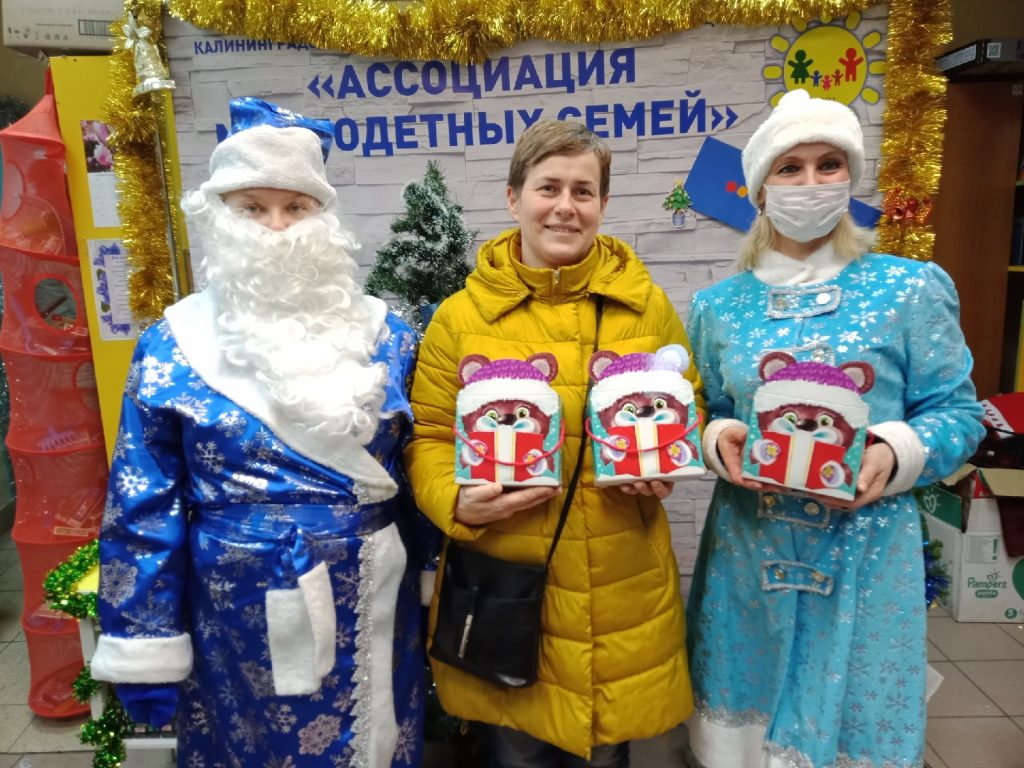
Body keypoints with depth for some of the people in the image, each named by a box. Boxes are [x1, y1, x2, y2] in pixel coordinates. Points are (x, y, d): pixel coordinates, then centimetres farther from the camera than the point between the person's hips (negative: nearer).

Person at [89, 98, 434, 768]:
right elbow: (142, 510, -3)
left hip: (372, 611, 2)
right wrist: (146, 649, -2)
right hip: (239, 618, -1)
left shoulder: (385, 336, -2)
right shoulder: (172, 348, -5)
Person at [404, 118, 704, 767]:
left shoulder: (647, 306, 1)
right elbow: (430, 436, 1)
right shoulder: (461, 316, -3)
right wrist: (458, 501, -17)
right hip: (504, 583, -1)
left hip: (622, 587, 2)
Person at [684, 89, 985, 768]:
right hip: (747, 548, 2)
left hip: (867, 551, -2)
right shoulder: (718, 305, 3)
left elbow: (956, 412, -1)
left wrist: (896, 456, -19)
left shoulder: (912, 289, -3)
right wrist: (721, 443, -13)